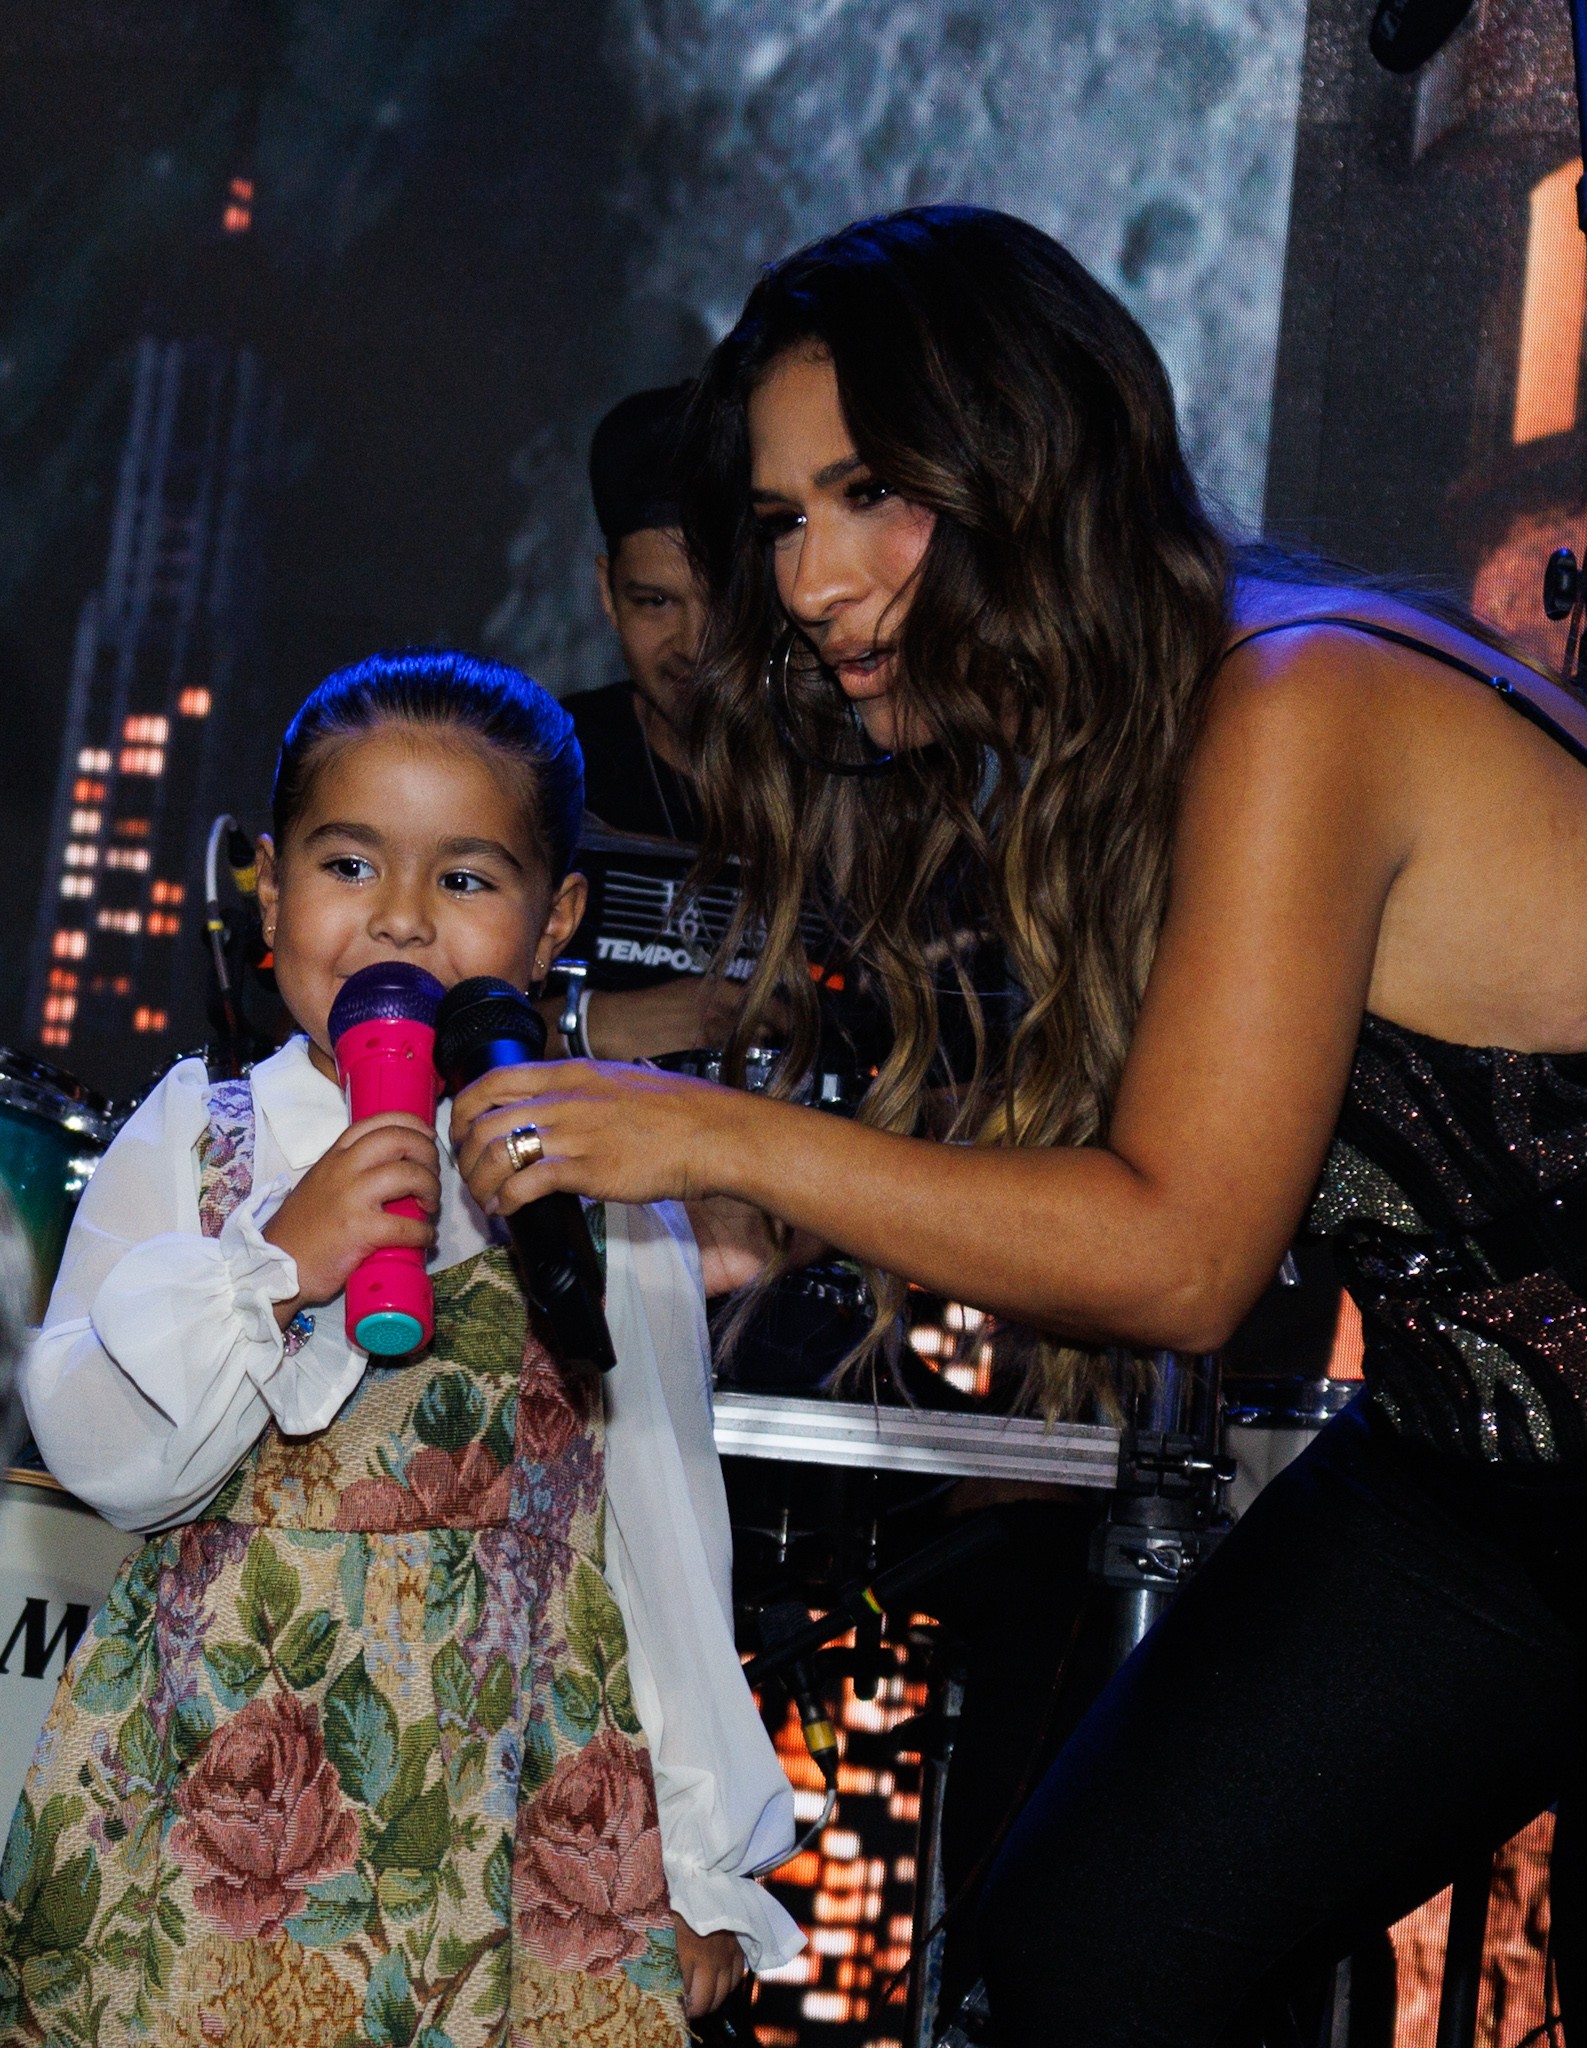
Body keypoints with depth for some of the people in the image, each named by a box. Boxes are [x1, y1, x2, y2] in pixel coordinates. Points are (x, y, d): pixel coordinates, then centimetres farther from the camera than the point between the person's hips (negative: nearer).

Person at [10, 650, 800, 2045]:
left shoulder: (606, 1187, 1)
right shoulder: (190, 1147, 1)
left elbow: (669, 1518, 5)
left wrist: (705, 1867, 7)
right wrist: (275, 1266, -20)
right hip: (218, 1801, 0)